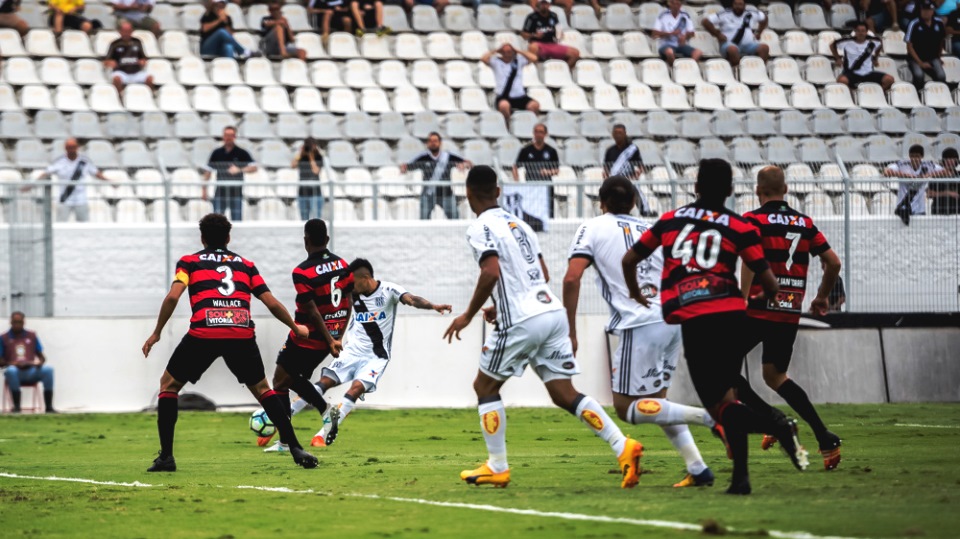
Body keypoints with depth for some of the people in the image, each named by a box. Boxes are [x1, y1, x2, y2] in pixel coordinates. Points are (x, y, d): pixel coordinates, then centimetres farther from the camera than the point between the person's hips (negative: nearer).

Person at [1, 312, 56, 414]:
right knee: (11, 371, -39)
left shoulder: (32, 336, 16)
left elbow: (41, 356, 15)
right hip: (16, 373, -2)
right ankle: (16, 407, -30)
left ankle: (49, 407, -29)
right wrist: (11, 363, -17)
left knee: (47, 369, -28)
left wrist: (40, 362, -9)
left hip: (31, 371, 2)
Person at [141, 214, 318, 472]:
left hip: (203, 334, -2)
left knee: (169, 384, 17)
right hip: (242, 334, 2)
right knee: (262, 389, 21)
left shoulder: (189, 262, 18)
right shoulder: (246, 265, 24)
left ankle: (166, 456, 7)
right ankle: (295, 448, 9)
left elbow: (173, 297, 2)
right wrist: (296, 328, 35)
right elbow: (272, 303, 19)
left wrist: (156, 333, 11)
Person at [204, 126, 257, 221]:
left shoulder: (242, 153, 1)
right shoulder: (217, 153, 8)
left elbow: (253, 168, -7)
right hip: (220, 193, 1)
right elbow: (208, 172, 12)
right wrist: (204, 189, 6)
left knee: (237, 220, 0)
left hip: (236, 192, -1)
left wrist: (239, 170, -23)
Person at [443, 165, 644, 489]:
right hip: (553, 313, 7)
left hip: (522, 322, -7)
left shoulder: (480, 229, -5)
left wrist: (468, 316, -10)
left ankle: (497, 467, 10)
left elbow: (491, 273, -21)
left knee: (485, 387, 11)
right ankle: (623, 447, -9)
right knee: (564, 393, 6)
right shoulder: (519, 224, 20)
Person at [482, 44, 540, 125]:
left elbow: (534, 58, 0)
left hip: (520, 96, 2)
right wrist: (495, 51, 3)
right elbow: (483, 59, -8)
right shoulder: (496, 61, 8)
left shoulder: (519, 60, 13)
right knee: (504, 105, -40)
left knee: (534, 105, -27)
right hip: (503, 97, -2)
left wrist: (518, 51, 4)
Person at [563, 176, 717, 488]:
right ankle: (697, 469, 8)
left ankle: (710, 417, -18)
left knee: (627, 408, -1)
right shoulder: (651, 230, 21)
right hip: (673, 320, 7)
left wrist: (570, 330, -1)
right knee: (654, 401, 21)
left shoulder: (592, 228, 7)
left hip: (641, 325, -7)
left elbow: (572, 278, -6)